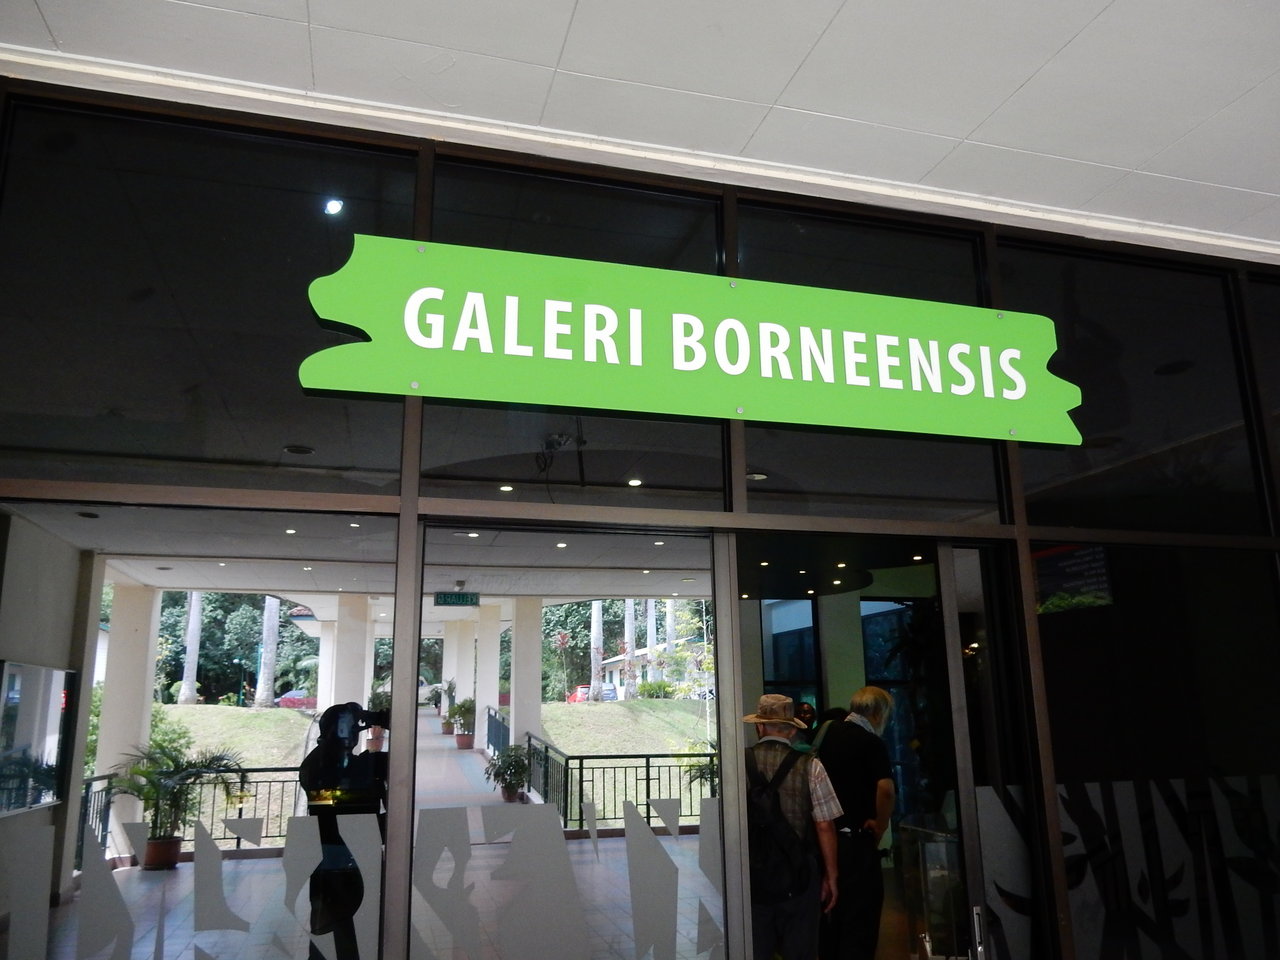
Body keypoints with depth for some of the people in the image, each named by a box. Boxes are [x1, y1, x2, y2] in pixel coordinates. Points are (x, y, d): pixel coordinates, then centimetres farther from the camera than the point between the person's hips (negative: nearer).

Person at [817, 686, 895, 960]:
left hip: (825, 836, 6)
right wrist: (879, 829, -10)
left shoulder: (827, 735, 7)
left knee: (830, 914, 17)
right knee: (860, 918, 3)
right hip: (856, 840, -6)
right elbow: (886, 790, -26)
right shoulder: (872, 743, -12)